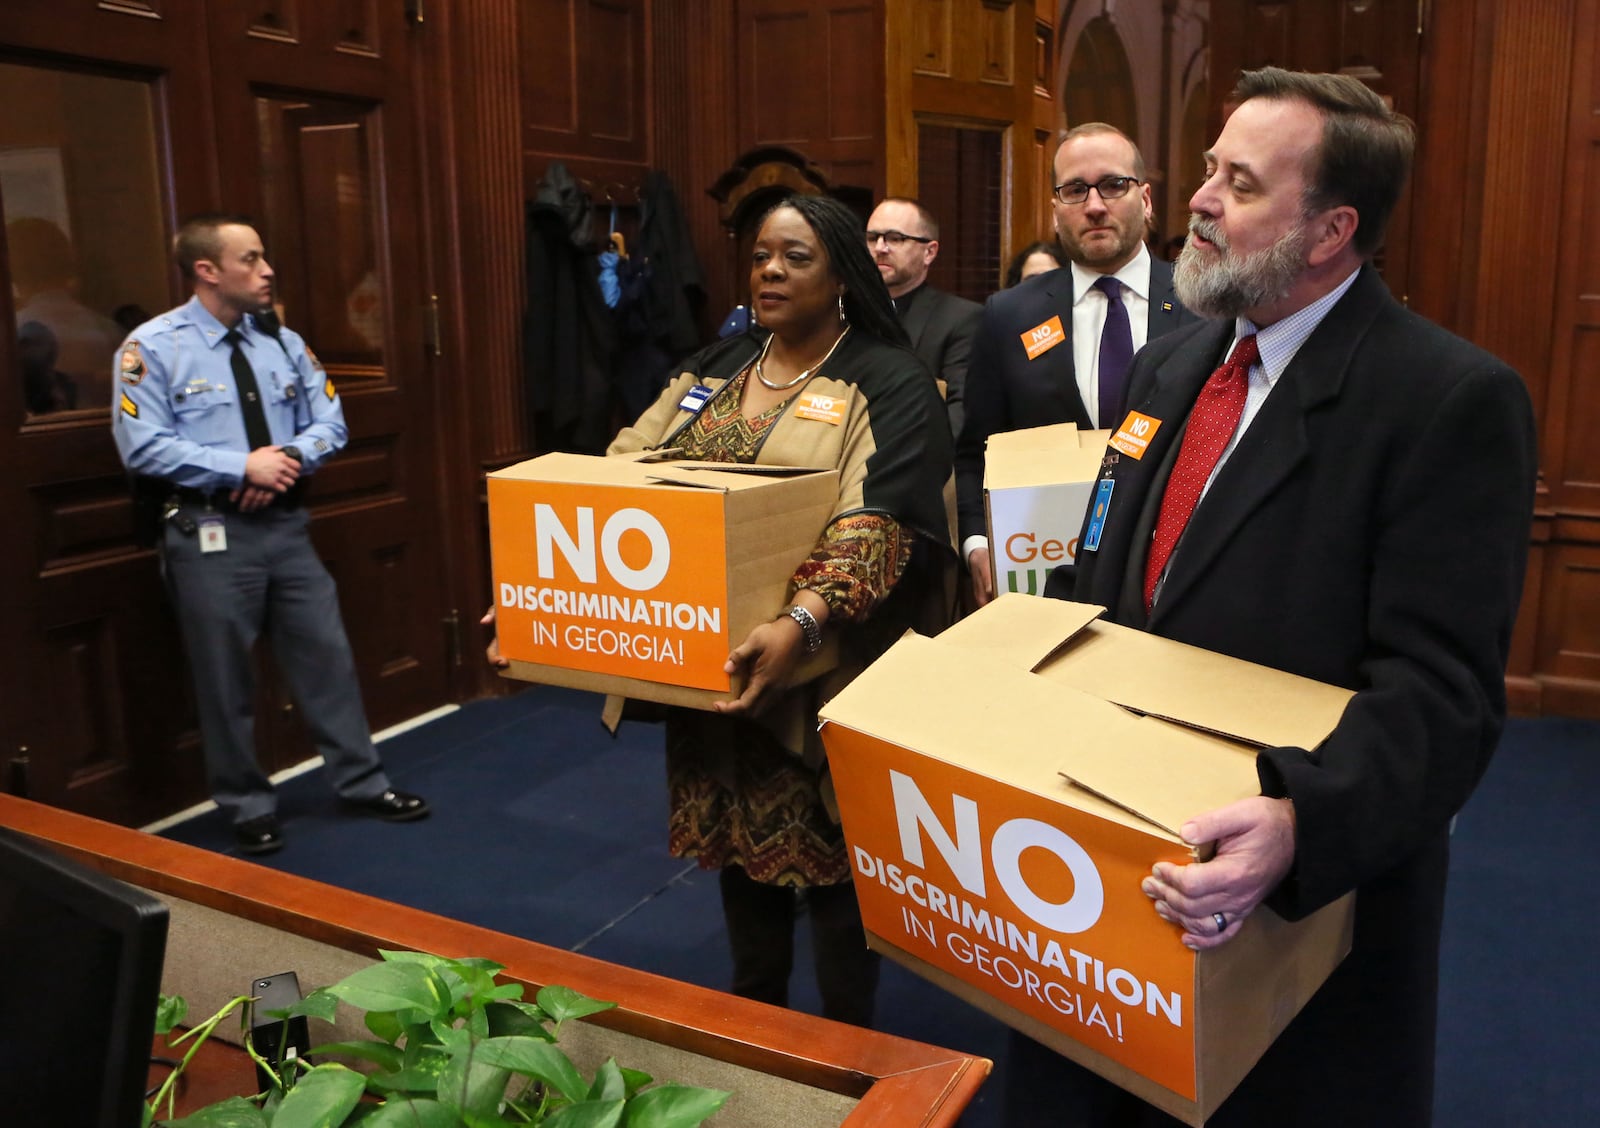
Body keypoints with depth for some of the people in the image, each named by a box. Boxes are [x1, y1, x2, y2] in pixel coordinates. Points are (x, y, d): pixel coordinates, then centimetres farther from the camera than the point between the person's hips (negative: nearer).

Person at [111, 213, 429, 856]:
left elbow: (329, 421, 8)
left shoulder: (282, 342, 8)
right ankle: (248, 807, 23)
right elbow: (143, 447, -15)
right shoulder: (154, 347, -8)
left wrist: (291, 456, -13)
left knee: (326, 653, 9)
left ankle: (362, 782, 23)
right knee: (225, 678, 6)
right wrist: (243, 467, -20)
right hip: (209, 533, -4)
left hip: (286, 523, 5)